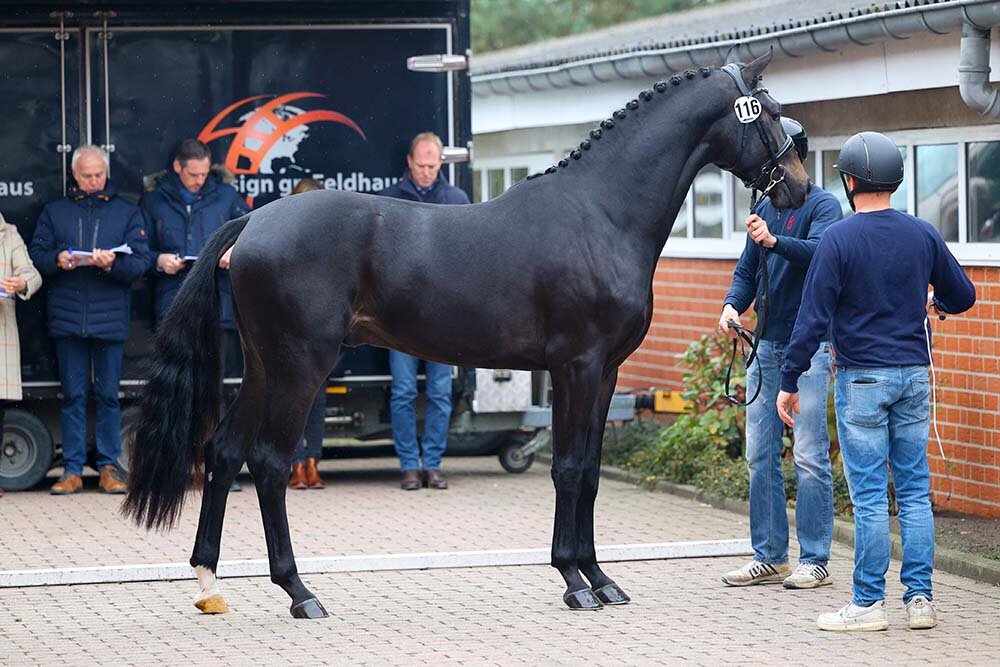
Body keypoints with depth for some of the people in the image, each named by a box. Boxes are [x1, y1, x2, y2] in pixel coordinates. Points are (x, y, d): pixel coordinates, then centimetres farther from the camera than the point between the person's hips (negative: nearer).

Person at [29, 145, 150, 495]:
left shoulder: (127, 213, 8)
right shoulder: (54, 211, 12)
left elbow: (141, 262, 0)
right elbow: (36, 256, 8)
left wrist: (113, 264, -19)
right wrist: (57, 260, -13)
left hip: (110, 318, -1)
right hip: (67, 317, 1)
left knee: (108, 394, 2)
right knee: (72, 395, 3)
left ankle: (109, 467, 8)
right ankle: (72, 470, 6)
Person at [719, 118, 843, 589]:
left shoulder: (822, 205, -7)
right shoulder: (765, 209, 14)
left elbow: (822, 251, -25)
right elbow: (747, 272, 15)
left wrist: (774, 241, -41)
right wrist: (732, 306, -5)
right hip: (766, 345, 7)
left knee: (809, 457, -5)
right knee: (760, 457, 8)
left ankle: (814, 561, -1)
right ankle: (770, 558, 15)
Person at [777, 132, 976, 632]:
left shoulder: (839, 239, -10)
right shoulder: (923, 235, 3)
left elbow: (813, 318, -12)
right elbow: (963, 296, 14)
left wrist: (789, 382, -5)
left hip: (862, 380, -4)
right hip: (914, 375, 4)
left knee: (870, 497, -2)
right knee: (915, 492, 9)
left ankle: (869, 603, 1)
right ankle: (920, 598, 9)